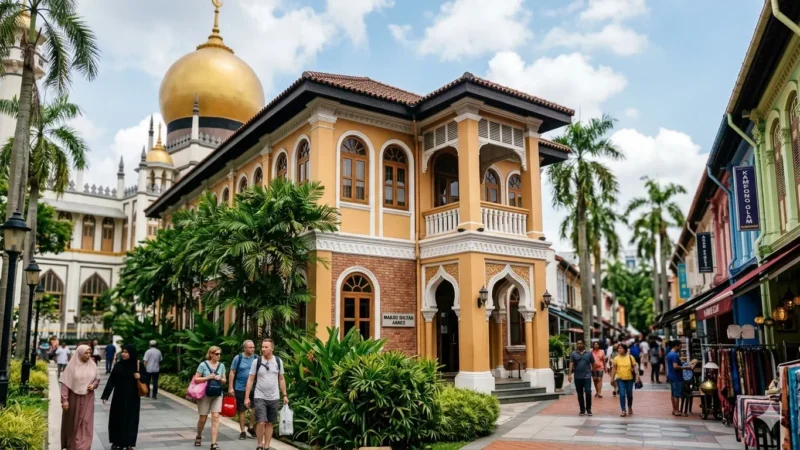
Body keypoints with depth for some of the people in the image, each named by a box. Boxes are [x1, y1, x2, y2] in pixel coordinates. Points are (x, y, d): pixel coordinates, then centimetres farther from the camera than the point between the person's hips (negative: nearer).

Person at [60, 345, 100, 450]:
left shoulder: (92, 365, -1)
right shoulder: (72, 365, -10)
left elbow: (97, 379, 11)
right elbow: (65, 383, -10)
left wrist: (93, 385, -10)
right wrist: (64, 399, -15)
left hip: (87, 399, 2)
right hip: (74, 398, -2)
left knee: (85, 423, -1)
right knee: (73, 423, 11)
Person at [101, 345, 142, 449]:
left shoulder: (137, 366, -4)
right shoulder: (118, 366, -3)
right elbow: (111, 381, -5)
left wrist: (140, 377, -20)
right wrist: (105, 395, -12)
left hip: (132, 398, -1)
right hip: (119, 397, 1)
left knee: (131, 419, 4)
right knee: (117, 419, 8)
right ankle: (116, 441, 23)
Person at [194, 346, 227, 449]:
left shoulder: (221, 365, 3)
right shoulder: (203, 365, -8)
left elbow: (224, 381, 10)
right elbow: (196, 379, -9)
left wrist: (220, 379, -11)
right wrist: (208, 377, -20)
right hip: (205, 394, -2)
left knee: (215, 417, -8)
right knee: (203, 418, 8)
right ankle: (199, 437, 37)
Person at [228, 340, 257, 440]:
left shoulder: (256, 358, 1)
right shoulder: (238, 358, -5)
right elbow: (232, 373, -2)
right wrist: (230, 387, -5)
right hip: (240, 388, -2)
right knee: (242, 410, 8)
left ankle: (251, 428, 21)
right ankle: (243, 431, 20)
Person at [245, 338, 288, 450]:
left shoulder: (278, 361, 0)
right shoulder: (257, 361, -5)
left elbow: (281, 379, 8)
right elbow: (250, 380, -2)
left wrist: (284, 395, 5)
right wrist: (247, 397, -6)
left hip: (274, 398, 2)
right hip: (259, 397, -2)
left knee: (270, 424, 8)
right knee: (261, 423, -10)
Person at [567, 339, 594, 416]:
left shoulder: (589, 353, 4)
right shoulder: (573, 354, 2)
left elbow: (593, 363, 9)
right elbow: (571, 364, -5)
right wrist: (570, 374, -15)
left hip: (587, 376, -1)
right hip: (577, 377, 1)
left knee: (588, 392, -10)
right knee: (580, 394, 7)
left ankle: (588, 409, 6)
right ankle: (582, 410, 18)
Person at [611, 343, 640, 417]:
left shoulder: (630, 357, -5)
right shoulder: (616, 358, -2)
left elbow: (635, 367, -3)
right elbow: (614, 369, 4)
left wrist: (637, 376, -11)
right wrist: (612, 378, 4)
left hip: (629, 379, 0)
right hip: (620, 379, 0)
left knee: (629, 394, 12)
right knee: (622, 395, -7)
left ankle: (630, 408, 37)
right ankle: (623, 411, -2)